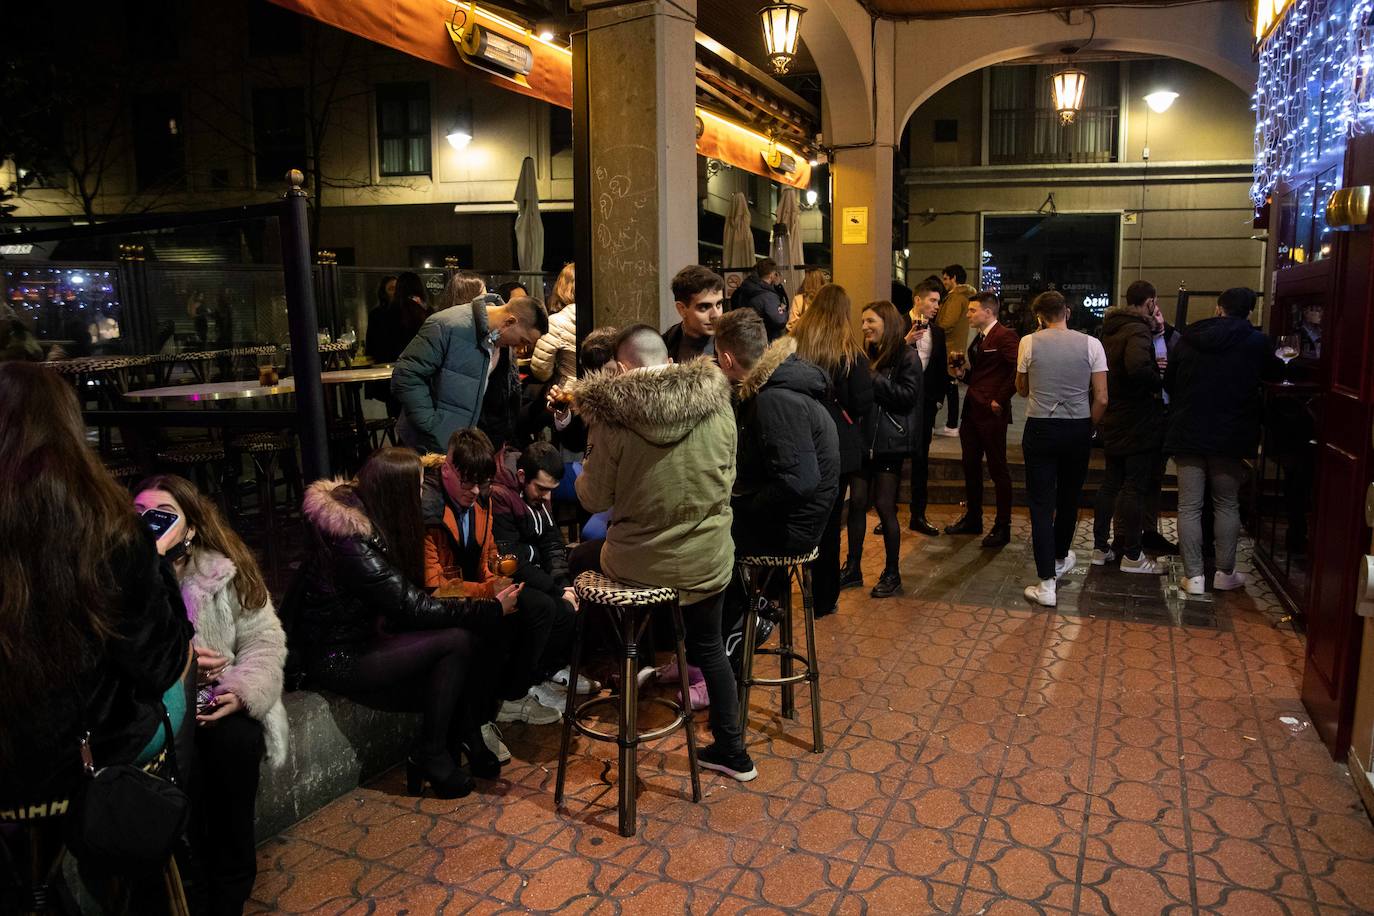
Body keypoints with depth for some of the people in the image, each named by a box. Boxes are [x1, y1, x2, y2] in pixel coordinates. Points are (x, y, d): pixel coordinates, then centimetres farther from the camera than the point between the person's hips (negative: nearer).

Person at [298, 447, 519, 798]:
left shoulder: (366, 518, 1)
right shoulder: (353, 545, -27)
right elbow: (415, 607, -24)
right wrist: (493, 608, -18)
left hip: (369, 635, 9)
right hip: (341, 659, -9)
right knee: (459, 640, -21)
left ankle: (466, 740, 2)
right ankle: (429, 756, -5)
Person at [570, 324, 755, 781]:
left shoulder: (612, 414, -15)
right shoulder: (717, 403, -6)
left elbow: (595, 499, -7)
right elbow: (726, 479, 7)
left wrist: (583, 474, 15)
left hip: (639, 562, -3)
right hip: (707, 558, 3)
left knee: (578, 560, 29)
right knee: (709, 647, 25)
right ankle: (731, 751, 35)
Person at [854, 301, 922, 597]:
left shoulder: (907, 357, -6)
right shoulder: (866, 355, 12)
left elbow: (908, 396, -17)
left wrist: (873, 380, -18)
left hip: (889, 442, -6)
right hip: (863, 438, 6)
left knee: (884, 505, -1)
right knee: (857, 501, 7)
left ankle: (892, 573, 14)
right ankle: (853, 566, 20)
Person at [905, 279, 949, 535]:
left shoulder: (937, 332, 11)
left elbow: (942, 367, 14)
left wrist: (939, 398, 7)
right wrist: (905, 342, -20)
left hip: (925, 401, 5)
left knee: (921, 459, 10)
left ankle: (918, 516, 18)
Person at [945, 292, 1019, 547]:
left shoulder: (1005, 337, -13)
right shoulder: (978, 340, 17)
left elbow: (1020, 370, -22)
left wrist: (1001, 399, -18)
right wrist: (963, 374, 6)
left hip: (992, 414, -9)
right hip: (971, 411, 9)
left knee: (998, 470, 0)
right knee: (971, 467, 15)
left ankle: (1002, 527, 8)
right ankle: (972, 519, 27)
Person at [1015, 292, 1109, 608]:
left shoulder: (1029, 342, -4)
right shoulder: (1091, 344, -3)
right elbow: (1102, 398, -3)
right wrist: (1089, 427, 11)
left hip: (1040, 429, -2)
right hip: (1078, 430, 2)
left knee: (1041, 504, 1)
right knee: (1069, 499, 20)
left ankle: (1046, 583, -3)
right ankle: (1060, 558, 42)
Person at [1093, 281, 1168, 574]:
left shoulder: (1111, 328, 11)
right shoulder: (1137, 330, -18)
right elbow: (1138, 367, -36)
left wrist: (1153, 368, 12)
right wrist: (1158, 382, -17)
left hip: (1113, 421, 9)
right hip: (1138, 422, -9)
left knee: (1111, 483, 15)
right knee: (1135, 488, -1)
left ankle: (1101, 547, 20)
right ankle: (1131, 555, 6)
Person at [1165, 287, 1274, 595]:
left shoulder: (1188, 339, 0)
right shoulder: (1255, 341, -4)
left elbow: (1169, 382, 10)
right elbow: (1269, 373, 13)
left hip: (1187, 434, 1)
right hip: (1230, 437, 0)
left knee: (1189, 506, 3)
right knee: (1227, 505, 13)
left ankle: (1193, 576, 2)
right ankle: (1225, 573, 18)